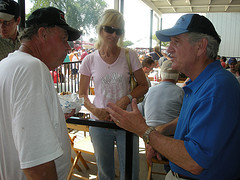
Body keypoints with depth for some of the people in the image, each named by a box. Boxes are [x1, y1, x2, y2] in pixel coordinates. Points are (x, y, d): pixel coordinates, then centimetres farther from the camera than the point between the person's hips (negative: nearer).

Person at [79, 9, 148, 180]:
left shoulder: (130, 56, -3)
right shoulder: (89, 60, -2)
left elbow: (144, 85, 3)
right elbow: (82, 94, 5)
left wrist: (127, 98, -15)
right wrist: (94, 110, -14)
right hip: (99, 122, 1)